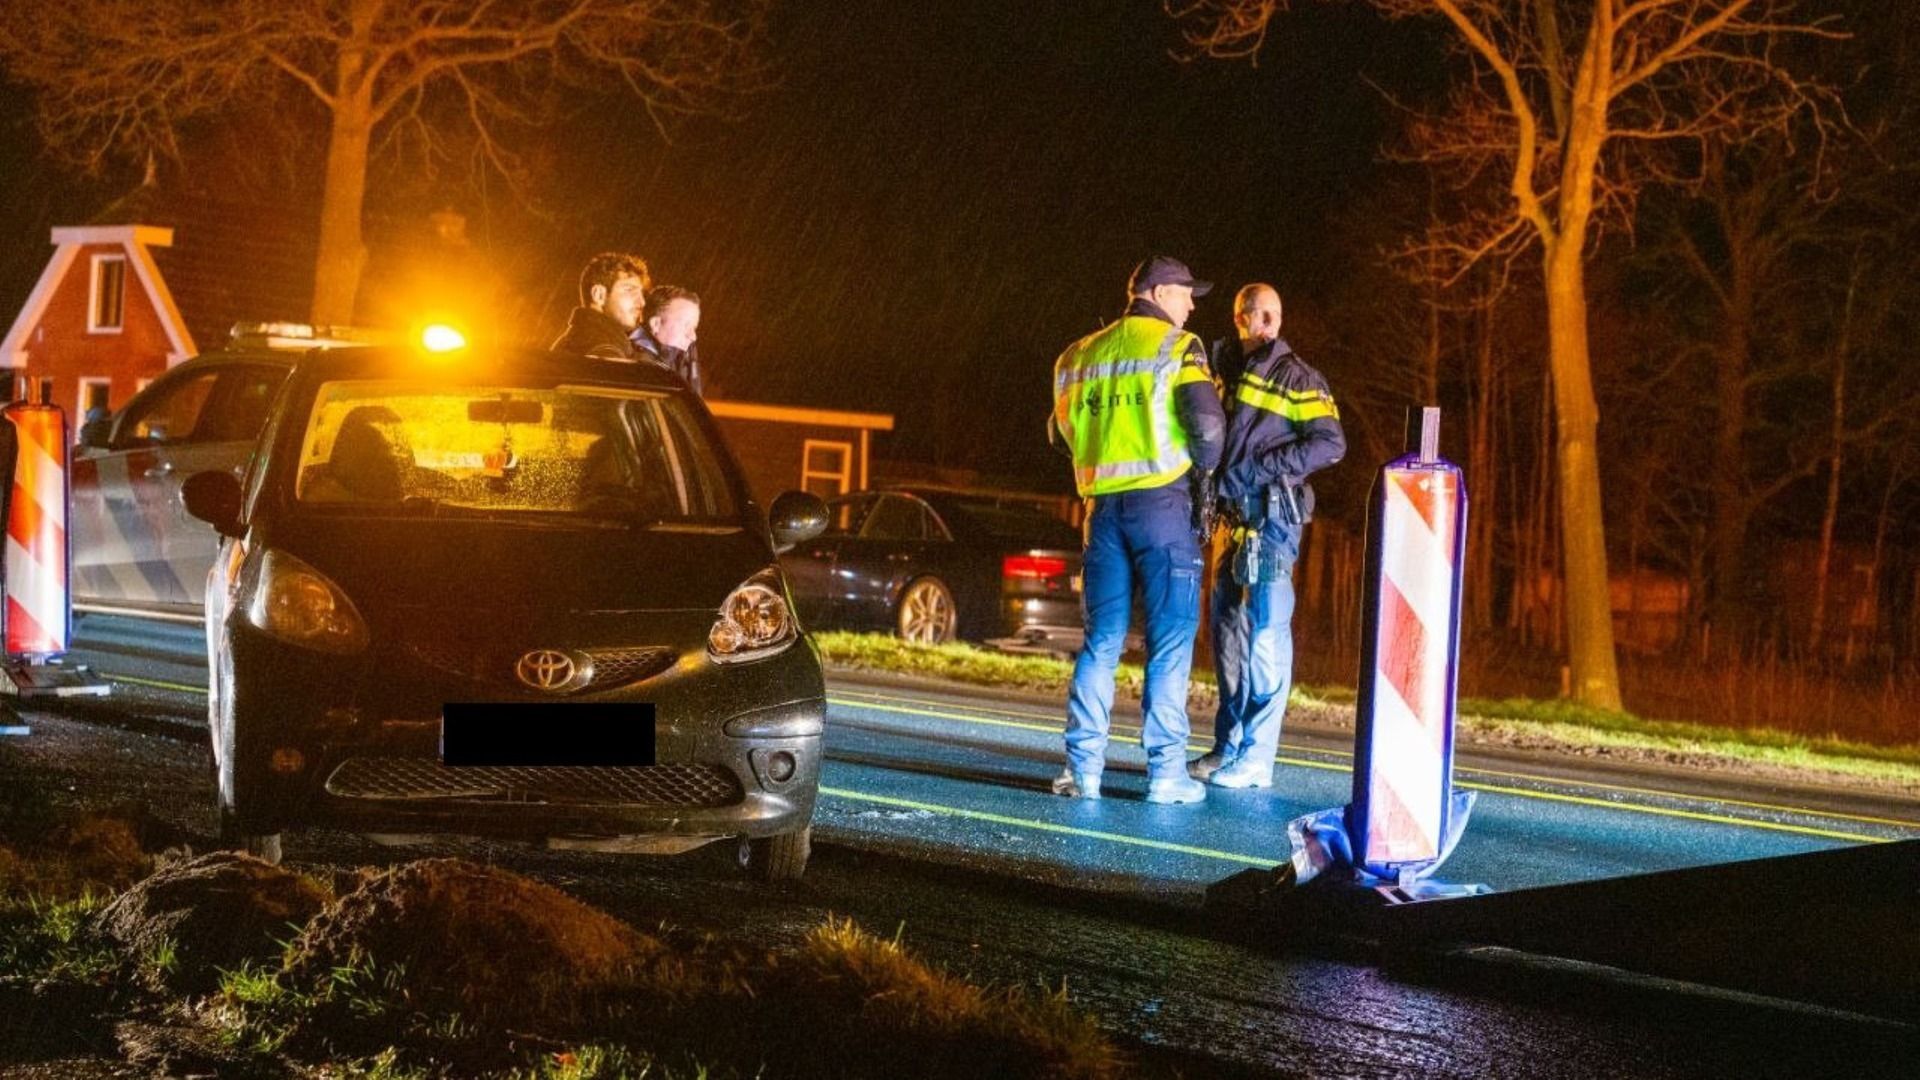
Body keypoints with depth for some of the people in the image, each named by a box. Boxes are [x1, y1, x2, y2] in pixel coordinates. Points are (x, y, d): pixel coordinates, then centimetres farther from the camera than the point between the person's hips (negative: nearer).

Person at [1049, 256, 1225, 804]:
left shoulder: (1081, 354, 13)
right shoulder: (1176, 347, -4)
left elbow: (1063, 431, 17)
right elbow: (1207, 423, -12)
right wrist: (1200, 474, 4)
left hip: (1104, 506, 5)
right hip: (1162, 502, -5)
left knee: (1101, 640, 9)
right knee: (1170, 640, -1)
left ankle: (1082, 765, 4)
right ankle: (1166, 770, -3)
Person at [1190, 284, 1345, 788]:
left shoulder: (1296, 376, -4)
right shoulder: (1226, 368, 17)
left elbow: (1330, 443, -12)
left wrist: (1255, 470, -16)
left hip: (1272, 513, -7)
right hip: (1232, 514, 7)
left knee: (1266, 629, -8)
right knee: (1228, 628, 10)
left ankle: (1255, 757, -8)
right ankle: (1228, 747, 19)